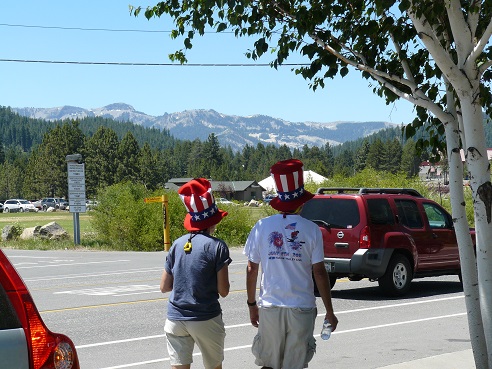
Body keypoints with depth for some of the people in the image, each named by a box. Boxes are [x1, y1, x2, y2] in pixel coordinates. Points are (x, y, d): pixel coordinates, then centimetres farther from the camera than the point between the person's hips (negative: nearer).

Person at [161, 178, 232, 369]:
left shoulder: (177, 244, 4)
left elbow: (164, 287, 8)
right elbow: (224, 291, -7)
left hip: (176, 318, 3)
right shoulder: (216, 246, -8)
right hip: (206, 319, -3)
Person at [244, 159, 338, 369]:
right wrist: (329, 311, 2)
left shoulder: (262, 227, -2)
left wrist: (252, 304, 13)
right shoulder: (310, 230, -6)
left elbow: (252, 269, 1)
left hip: (270, 307, 1)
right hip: (301, 308, -1)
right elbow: (319, 273, -6)